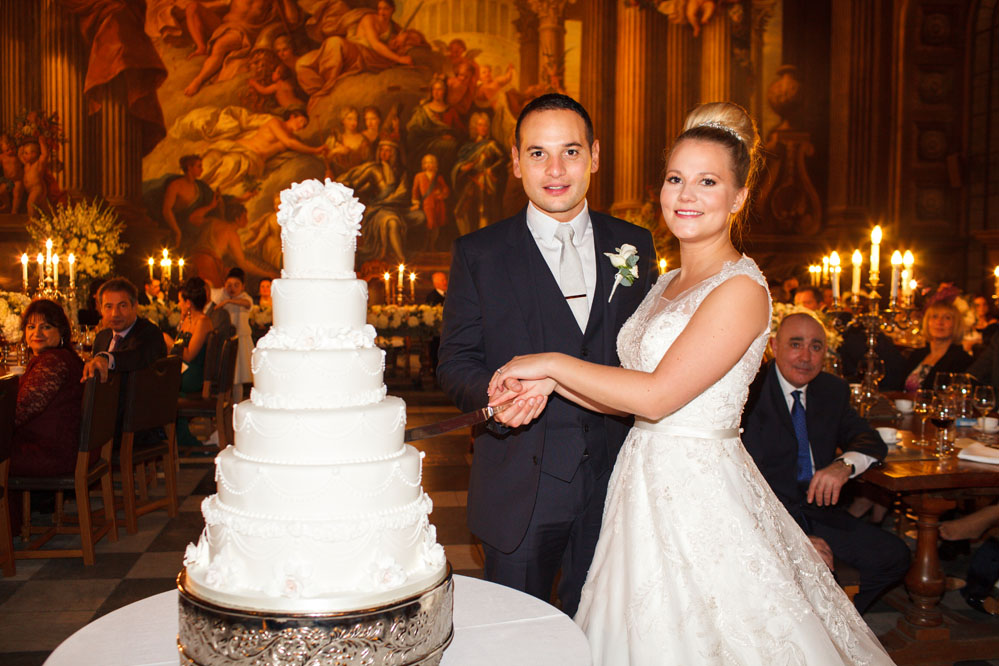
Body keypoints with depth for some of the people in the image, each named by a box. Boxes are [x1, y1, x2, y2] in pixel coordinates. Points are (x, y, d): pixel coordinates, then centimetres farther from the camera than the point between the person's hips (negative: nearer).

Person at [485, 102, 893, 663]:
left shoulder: (741, 289, -16)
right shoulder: (668, 284, 11)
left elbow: (658, 395, -21)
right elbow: (630, 397, 9)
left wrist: (554, 363, -13)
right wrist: (551, 383, -6)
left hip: (701, 491, -8)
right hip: (648, 483, 8)